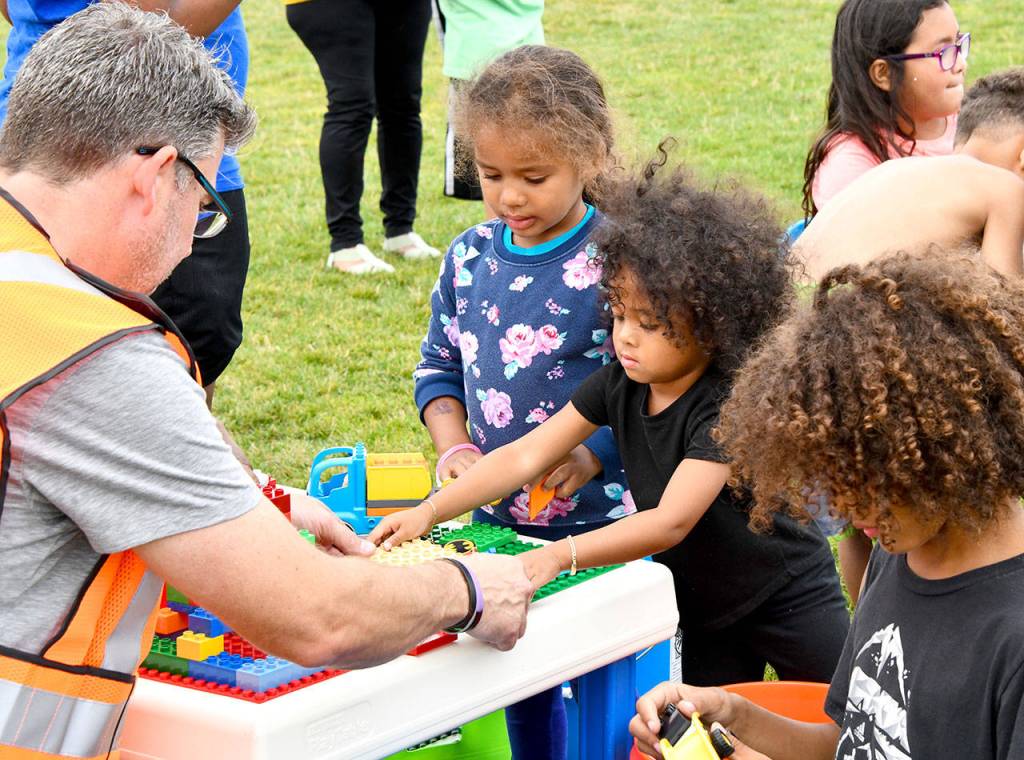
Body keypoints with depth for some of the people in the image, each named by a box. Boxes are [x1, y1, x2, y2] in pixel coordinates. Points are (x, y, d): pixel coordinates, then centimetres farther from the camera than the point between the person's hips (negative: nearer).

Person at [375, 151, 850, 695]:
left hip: (789, 600, -6)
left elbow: (671, 521, -38)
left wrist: (559, 556, -49)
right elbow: (525, 456, -10)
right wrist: (429, 512, -21)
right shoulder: (620, 384, -9)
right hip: (701, 606, 6)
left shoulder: (727, 404, -29)